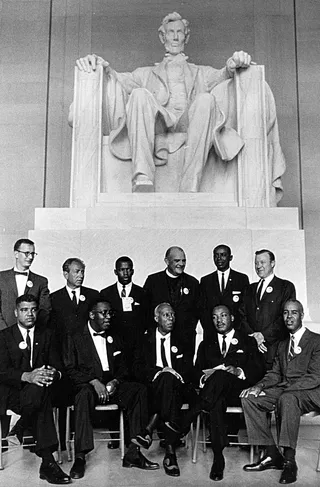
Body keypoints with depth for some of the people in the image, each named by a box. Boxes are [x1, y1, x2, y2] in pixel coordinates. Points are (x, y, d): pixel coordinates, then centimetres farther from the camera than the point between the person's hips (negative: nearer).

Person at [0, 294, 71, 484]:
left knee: (37, 392, -37)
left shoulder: (48, 334, 13)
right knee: (42, 404, -35)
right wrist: (27, 376, -27)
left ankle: (19, 429, -12)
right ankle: (48, 462, -30)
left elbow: (58, 366, 6)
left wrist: (54, 373, -21)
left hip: (40, 388, 2)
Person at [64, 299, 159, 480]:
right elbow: (70, 369, -4)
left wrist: (115, 381, -7)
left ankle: (133, 452, -23)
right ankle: (80, 457, -35)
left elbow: (123, 368, 16)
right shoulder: (76, 338, 5)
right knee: (85, 393, -39)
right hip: (87, 385, -4)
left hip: (111, 385, 4)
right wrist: (94, 382, -18)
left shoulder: (115, 338, 19)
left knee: (140, 389, -24)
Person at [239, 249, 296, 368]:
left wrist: (263, 335, -12)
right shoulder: (249, 289, 20)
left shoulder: (286, 286, 5)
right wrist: (252, 336, -6)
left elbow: (285, 317, -5)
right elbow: (242, 316, 11)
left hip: (274, 347, -3)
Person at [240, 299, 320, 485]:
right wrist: (260, 386, -6)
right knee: (249, 399, -15)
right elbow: (275, 373, 16)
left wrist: (284, 389, -22)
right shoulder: (283, 345, 22)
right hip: (283, 391, 7)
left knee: (287, 399, -39)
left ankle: (289, 461, -30)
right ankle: (272, 454, -13)